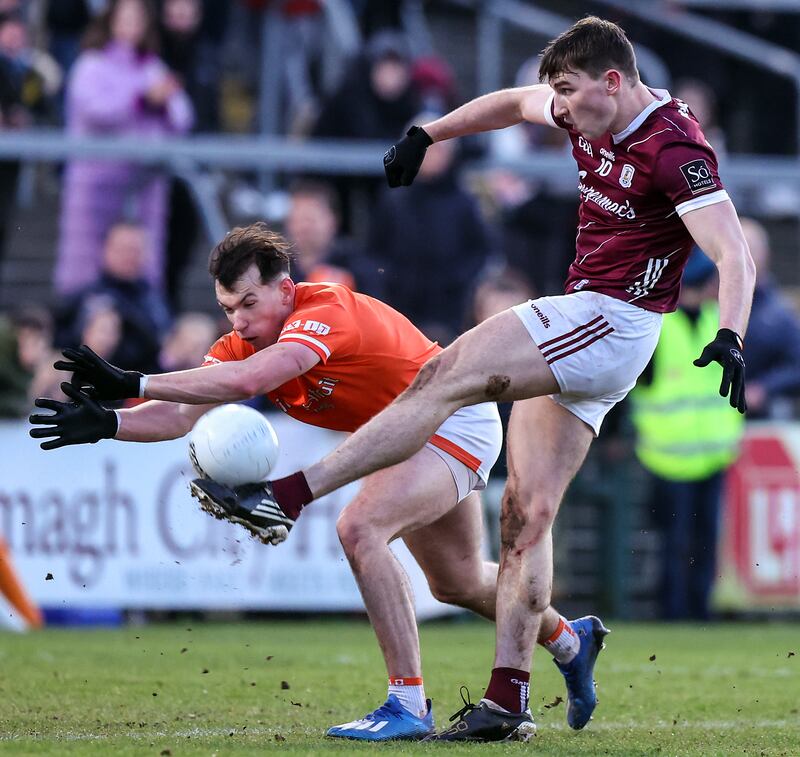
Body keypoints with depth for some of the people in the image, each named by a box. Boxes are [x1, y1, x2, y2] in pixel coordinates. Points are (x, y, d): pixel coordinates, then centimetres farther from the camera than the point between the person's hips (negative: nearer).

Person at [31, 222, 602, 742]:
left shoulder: (327, 314, -36)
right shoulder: (245, 344, -12)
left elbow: (247, 381, -52)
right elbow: (181, 414, -17)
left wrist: (132, 382, -53)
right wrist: (106, 424, -35)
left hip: (455, 419, -10)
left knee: (360, 529, -31)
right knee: (460, 584, 25)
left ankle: (409, 703, -26)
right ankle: (567, 640, 54)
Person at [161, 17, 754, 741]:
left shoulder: (675, 148, -17)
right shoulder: (592, 117, 9)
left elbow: (734, 254, -25)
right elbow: (516, 101, 30)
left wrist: (729, 340, -40)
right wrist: (426, 134, 31)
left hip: (612, 322, -9)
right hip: (577, 318, 9)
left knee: (447, 376, -19)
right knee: (527, 513, 3)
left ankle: (287, 495, -20)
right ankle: (507, 701, 2)